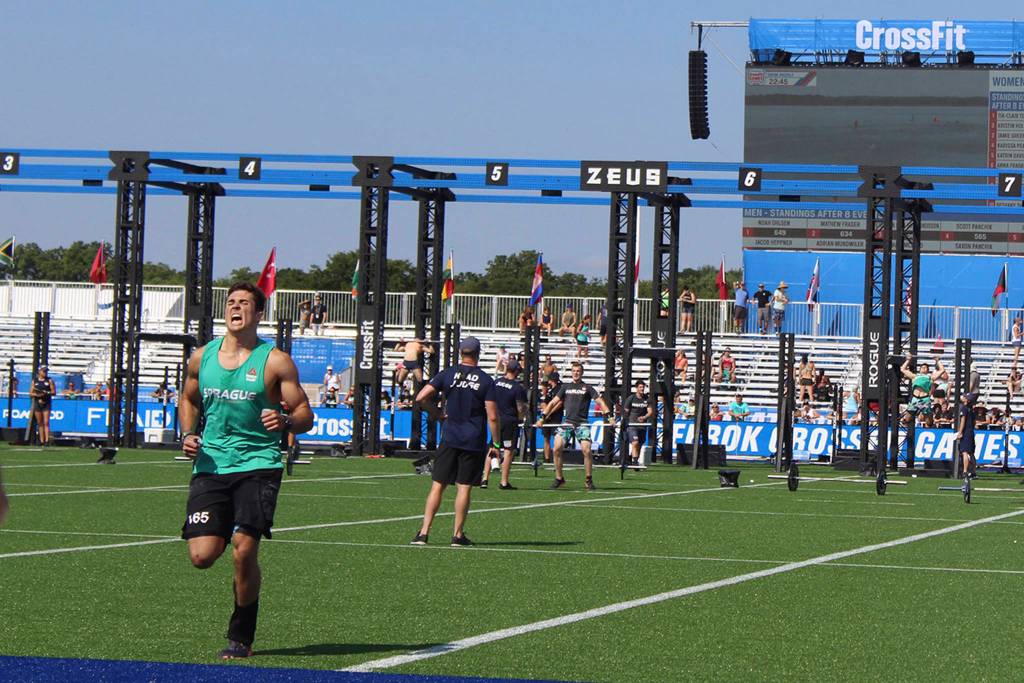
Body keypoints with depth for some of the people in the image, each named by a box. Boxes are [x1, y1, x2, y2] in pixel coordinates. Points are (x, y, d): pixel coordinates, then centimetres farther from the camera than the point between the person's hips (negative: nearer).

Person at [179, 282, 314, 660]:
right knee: (201, 556, -9)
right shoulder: (202, 357, 9)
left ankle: (241, 637, 5)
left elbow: (305, 416, -1)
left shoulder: (274, 361, -2)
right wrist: (188, 434, 8)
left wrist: (286, 421, -23)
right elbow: (189, 399, 27)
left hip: (258, 464, -3)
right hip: (210, 466, 3)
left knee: (244, 552, -13)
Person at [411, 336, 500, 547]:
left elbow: (421, 397, -6)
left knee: (438, 485, 3)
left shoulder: (447, 374, 1)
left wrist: (437, 414, 9)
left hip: (450, 439, 1)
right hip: (474, 442, -1)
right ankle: (458, 535, 5)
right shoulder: (486, 380, -4)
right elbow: (492, 417, -7)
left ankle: (424, 532, -3)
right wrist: (495, 444, 1)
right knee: (464, 488, 3)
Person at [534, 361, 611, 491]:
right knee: (557, 449, -12)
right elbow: (554, 402, 16)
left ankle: (588, 480, -1)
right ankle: (559, 479, 2)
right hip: (567, 422, 2)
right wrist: (543, 417, 9)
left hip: (582, 424, -2)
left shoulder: (587, 388, 7)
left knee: (586, 450, -16)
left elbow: (600, 401, 1)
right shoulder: (565, 387, 15)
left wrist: (609, 415, -14)